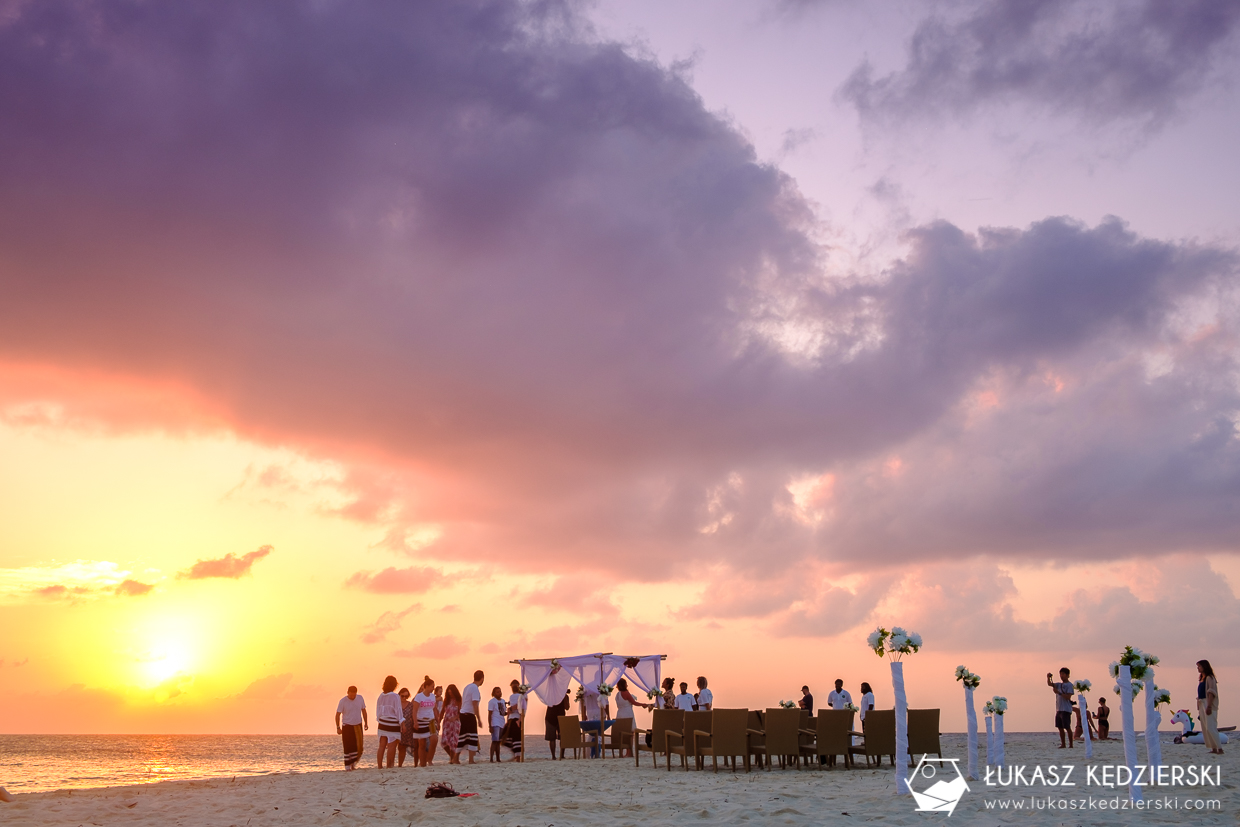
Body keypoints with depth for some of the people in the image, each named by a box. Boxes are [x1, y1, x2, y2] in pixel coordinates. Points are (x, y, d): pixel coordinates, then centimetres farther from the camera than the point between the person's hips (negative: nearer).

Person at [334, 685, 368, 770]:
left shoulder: (360, 698, -2)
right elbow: (338, 714, -8)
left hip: (358, 725, 3)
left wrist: (366, 722, 10)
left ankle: (353, 763, 16)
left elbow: (363, 710, 10)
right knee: (348, 747, -4)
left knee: (359, 746, -2)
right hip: (347, 726, -3)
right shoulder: (343, 701, -12)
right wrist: (338, 727, -11)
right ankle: (348, 766, 5)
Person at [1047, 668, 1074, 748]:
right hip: (1058, 709, 8)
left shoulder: (1069, 685, -7)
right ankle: (1063, 744, 14)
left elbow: (1068, 697, -15)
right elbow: (1049, 684, 13)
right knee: (1060, 727, 8)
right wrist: (1048, 677, -5)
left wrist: (1058, 692, -20)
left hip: (1066, 709, -8)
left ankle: (1070, 744, -1)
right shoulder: (1059, 684, 16)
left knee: (1067, 727, -6)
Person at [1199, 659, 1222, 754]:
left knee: (1210, 728, -15)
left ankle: (1220, 748, -15)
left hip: (1208, 704, -9)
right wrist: (1199, 707, 16)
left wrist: (1209, 706, -24)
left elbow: (1211, 693, -16)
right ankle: (1214, 749, 8)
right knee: (1205, 728, 6)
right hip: (1201, 704, 9)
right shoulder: (1201, 679, 18)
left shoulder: (1209, 678, -8)